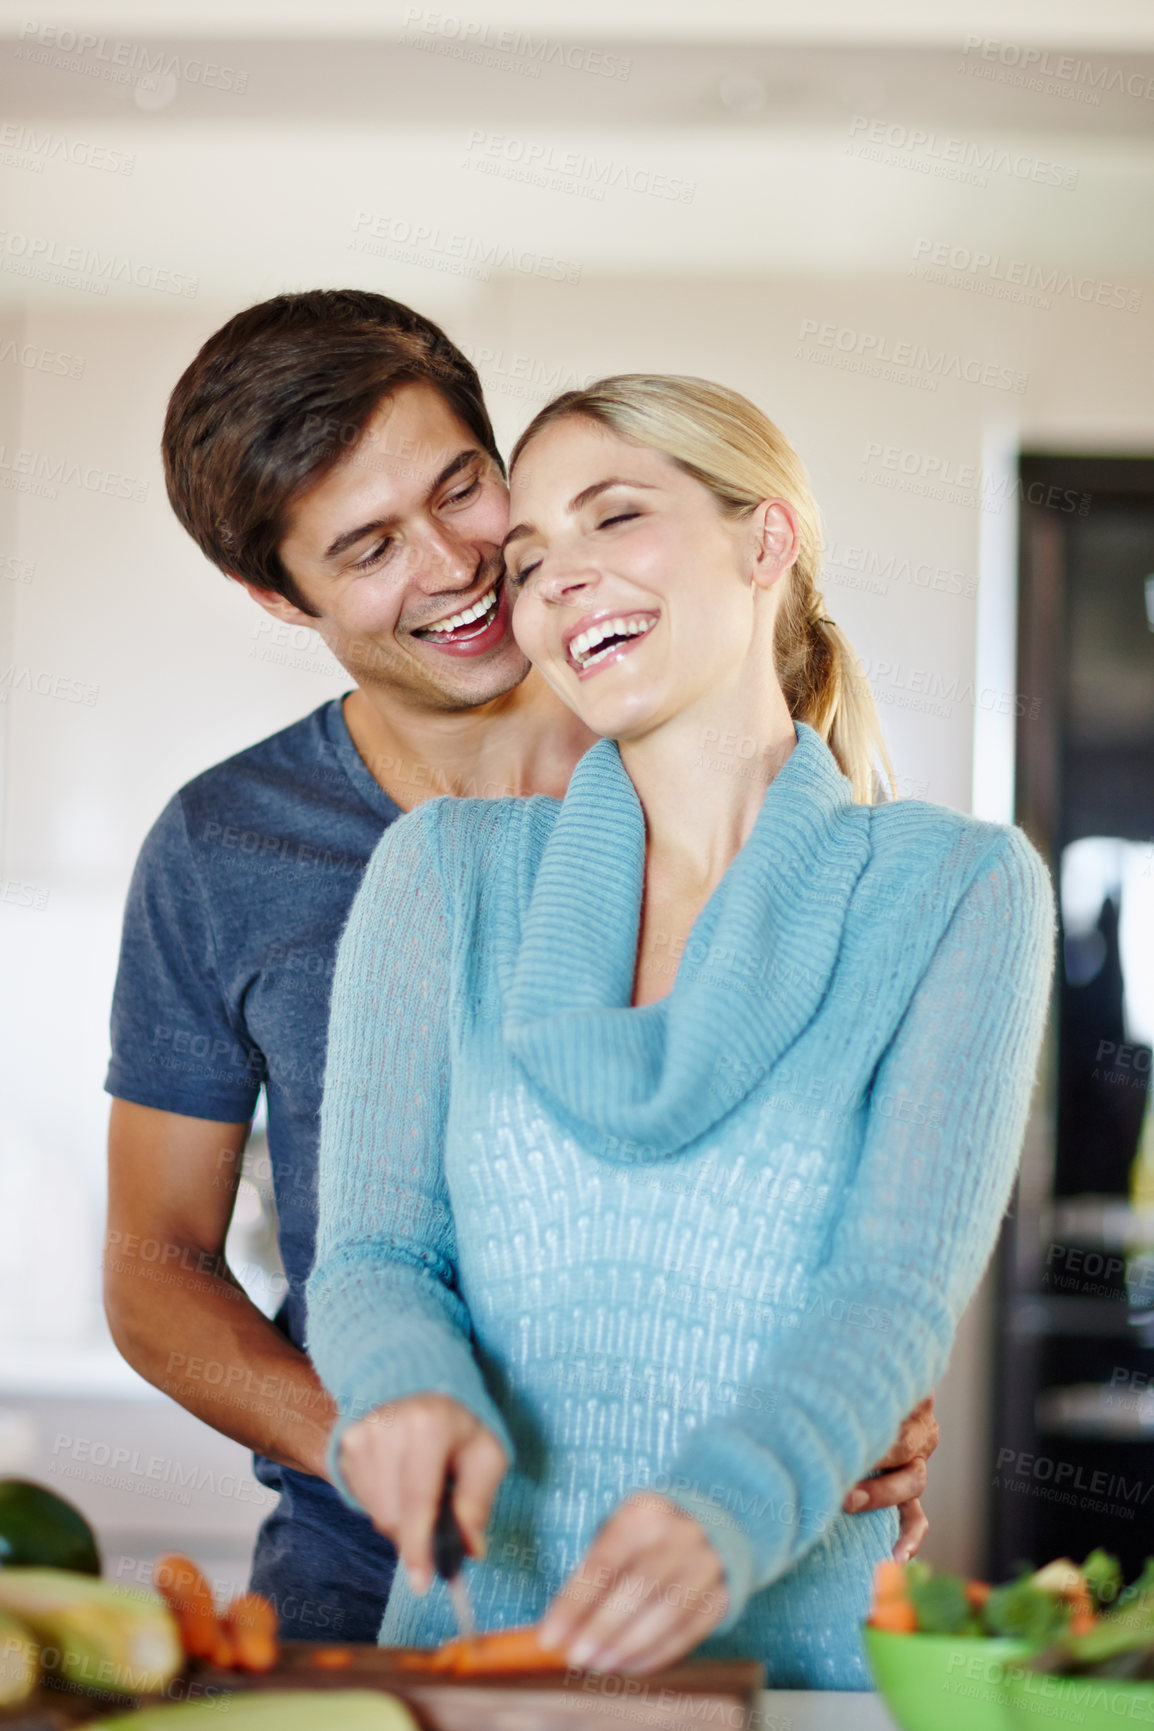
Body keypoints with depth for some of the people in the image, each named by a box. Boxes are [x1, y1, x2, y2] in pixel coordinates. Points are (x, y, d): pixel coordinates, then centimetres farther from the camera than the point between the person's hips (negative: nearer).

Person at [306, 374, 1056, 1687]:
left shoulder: (958, 890, 2)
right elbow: (374, 1250, 4)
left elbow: (897, 1293, -8)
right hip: (470, 1634, 4)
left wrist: (730, 1510, -26)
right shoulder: (445, 871, 8)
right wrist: (411, 1386, -18)